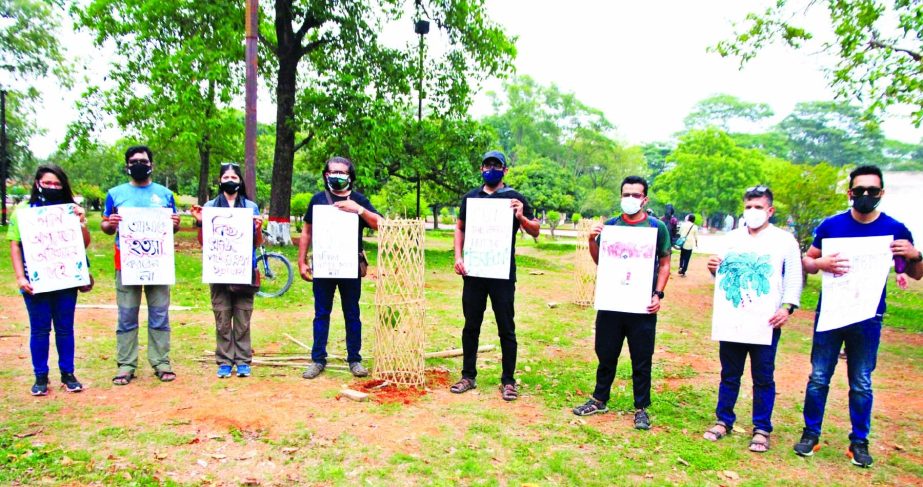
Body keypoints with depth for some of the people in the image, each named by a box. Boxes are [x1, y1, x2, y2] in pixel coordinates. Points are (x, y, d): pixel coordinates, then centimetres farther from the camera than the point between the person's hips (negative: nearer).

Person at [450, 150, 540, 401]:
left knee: (506, 328, 3)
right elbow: (460, 227, 16)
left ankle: (508, 381, 14)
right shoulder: (470, 197, 9)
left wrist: (521, 218, -21)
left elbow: (535, 232, 0)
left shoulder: (515, 198, 0)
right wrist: (458, 257, 2)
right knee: (471, 326, 10)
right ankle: (468, 376, 23)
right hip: (473, 271, 3)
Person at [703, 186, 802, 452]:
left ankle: (762, 429, 17)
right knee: (729, 373, 12)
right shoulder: (732, 238, 10)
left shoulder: (785, 239, 1)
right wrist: (714, 268, -7)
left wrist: (787, 307, -15)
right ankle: (723, 421, 24)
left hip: (766, 319, -3)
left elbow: (794, 277, -2)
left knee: (763, 377, 6)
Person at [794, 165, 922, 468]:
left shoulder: (895, 229, 0)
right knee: (819, 378, 6)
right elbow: (806, 262, 4)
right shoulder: (831, 225, -1)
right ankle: (811, 433, 19)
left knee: (861, 384, 8)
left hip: (868, 319, 0)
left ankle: (859, 441, 22)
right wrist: (821, 263, -19)